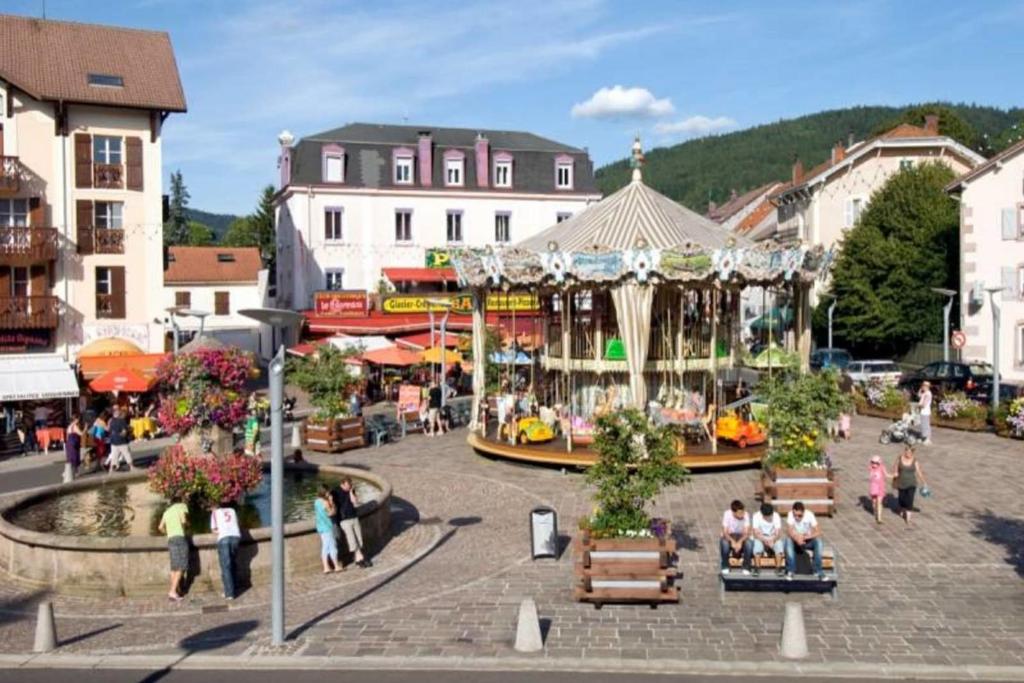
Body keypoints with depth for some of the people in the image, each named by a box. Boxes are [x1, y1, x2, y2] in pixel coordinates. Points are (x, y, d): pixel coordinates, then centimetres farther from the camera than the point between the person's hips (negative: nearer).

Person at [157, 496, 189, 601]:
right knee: (181, 567, -7)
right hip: (180, 537, -6)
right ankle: (173, 592, -17)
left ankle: (177, 591, 4)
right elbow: (183, 520, -8)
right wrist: (187, 523, 13)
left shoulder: (167, 511, 24)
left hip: (170, 539, 6)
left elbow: (160, 527, 16)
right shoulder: (182, 506, 8)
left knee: (174, 567, 7)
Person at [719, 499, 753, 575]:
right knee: (724, 543, -36)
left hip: (741, 537, 1)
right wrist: (732, 541, -40)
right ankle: (725, 567, -14)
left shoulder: (746, 515, -16)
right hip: (729, 536, -1)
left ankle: (746, 568, -14)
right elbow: (725, 532, -22)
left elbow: (747, 533, -19)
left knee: (749, 543, -32)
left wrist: (740, 542, -38)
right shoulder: (727, 514, -20)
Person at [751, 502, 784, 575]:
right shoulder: (756, 516, -17)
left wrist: (772, 540, -40)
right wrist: (765, 540, -39)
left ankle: (778, 568, -16)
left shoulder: (776, 516, -14)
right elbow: (756, 533, -21)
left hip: (773, 538, 1)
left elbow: (778, 533, -19)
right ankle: (756, 568, -20)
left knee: (779, 543, -30)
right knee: (757, 543, -33)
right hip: (761, 538, -1)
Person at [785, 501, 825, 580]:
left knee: (818, 541, -30)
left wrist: (805, 537, -37)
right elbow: (789, 532, -27)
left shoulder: (809, 515, -18)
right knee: (788, 540, -33)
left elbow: (818, 532, -22)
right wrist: (797, 538, -47)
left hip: (808, 541, 1)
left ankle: (818, 571, -23)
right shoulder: (790, 514, -19)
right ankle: (790, 571, -27)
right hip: (795, 541, 0)